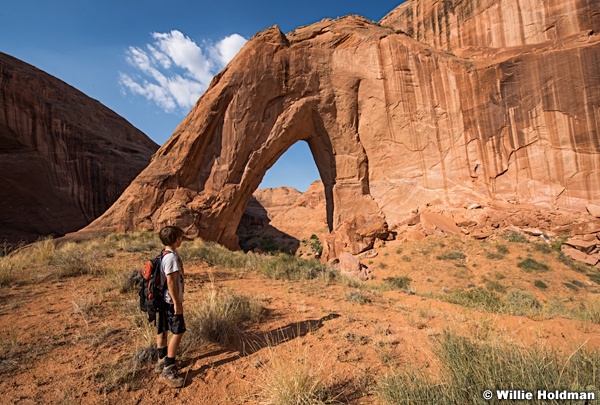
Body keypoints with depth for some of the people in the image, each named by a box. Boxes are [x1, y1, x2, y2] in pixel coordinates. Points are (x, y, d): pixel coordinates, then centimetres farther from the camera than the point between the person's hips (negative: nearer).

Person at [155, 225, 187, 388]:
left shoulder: (164, 254, 8)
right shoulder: (172, 257, -23)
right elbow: (171, 281, -25)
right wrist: (177, 302, -20)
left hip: (163, 299, 10)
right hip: (171, 301, -10)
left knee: (163, 330, 18)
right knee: (178, 332, -3)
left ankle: (162, 361, 31)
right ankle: (168, 370, 2)